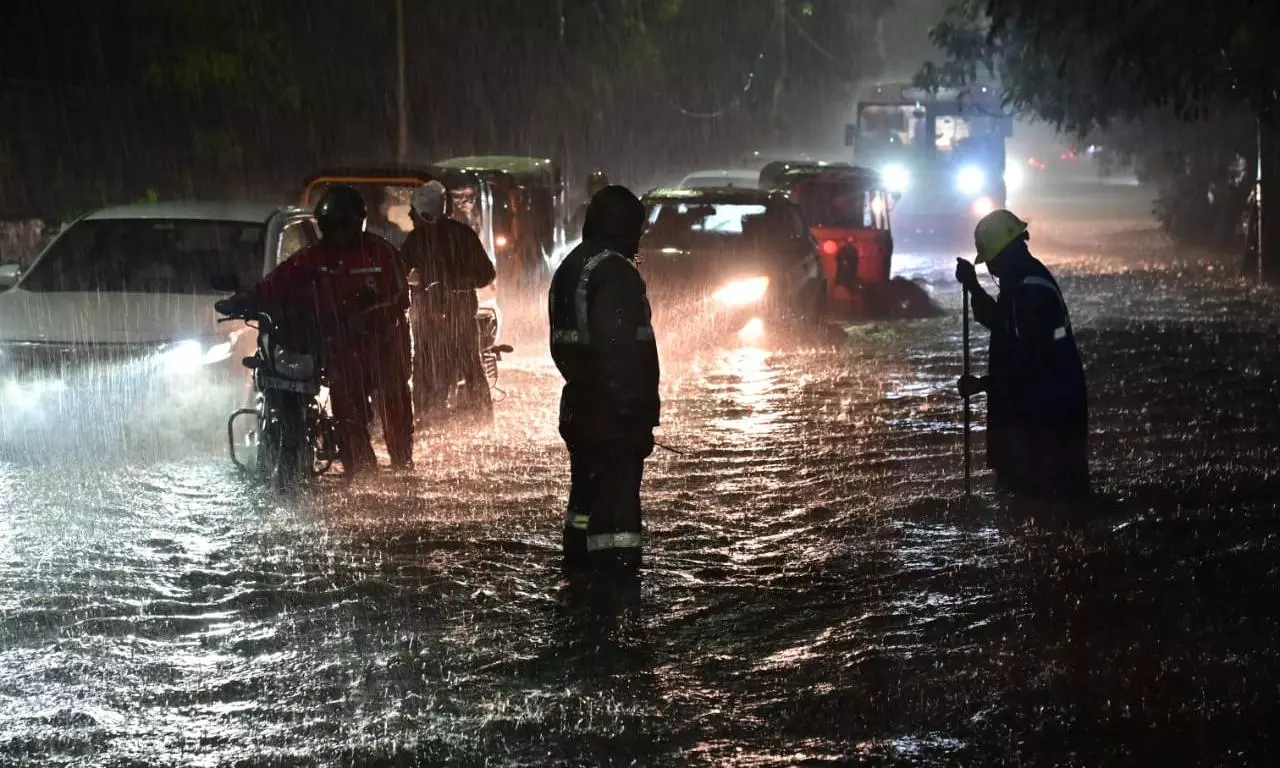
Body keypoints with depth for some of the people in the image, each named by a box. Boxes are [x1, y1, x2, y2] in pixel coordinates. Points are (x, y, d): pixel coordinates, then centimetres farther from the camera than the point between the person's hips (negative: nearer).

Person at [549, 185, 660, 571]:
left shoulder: (570, 268, 13)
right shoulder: (614, 272, -18)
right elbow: (620, 351, -25)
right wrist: (636, 414, -22)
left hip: (579, 408, 10)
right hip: (613, 417, -10)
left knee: (588, 499, 20)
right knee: (616, 509, -10)